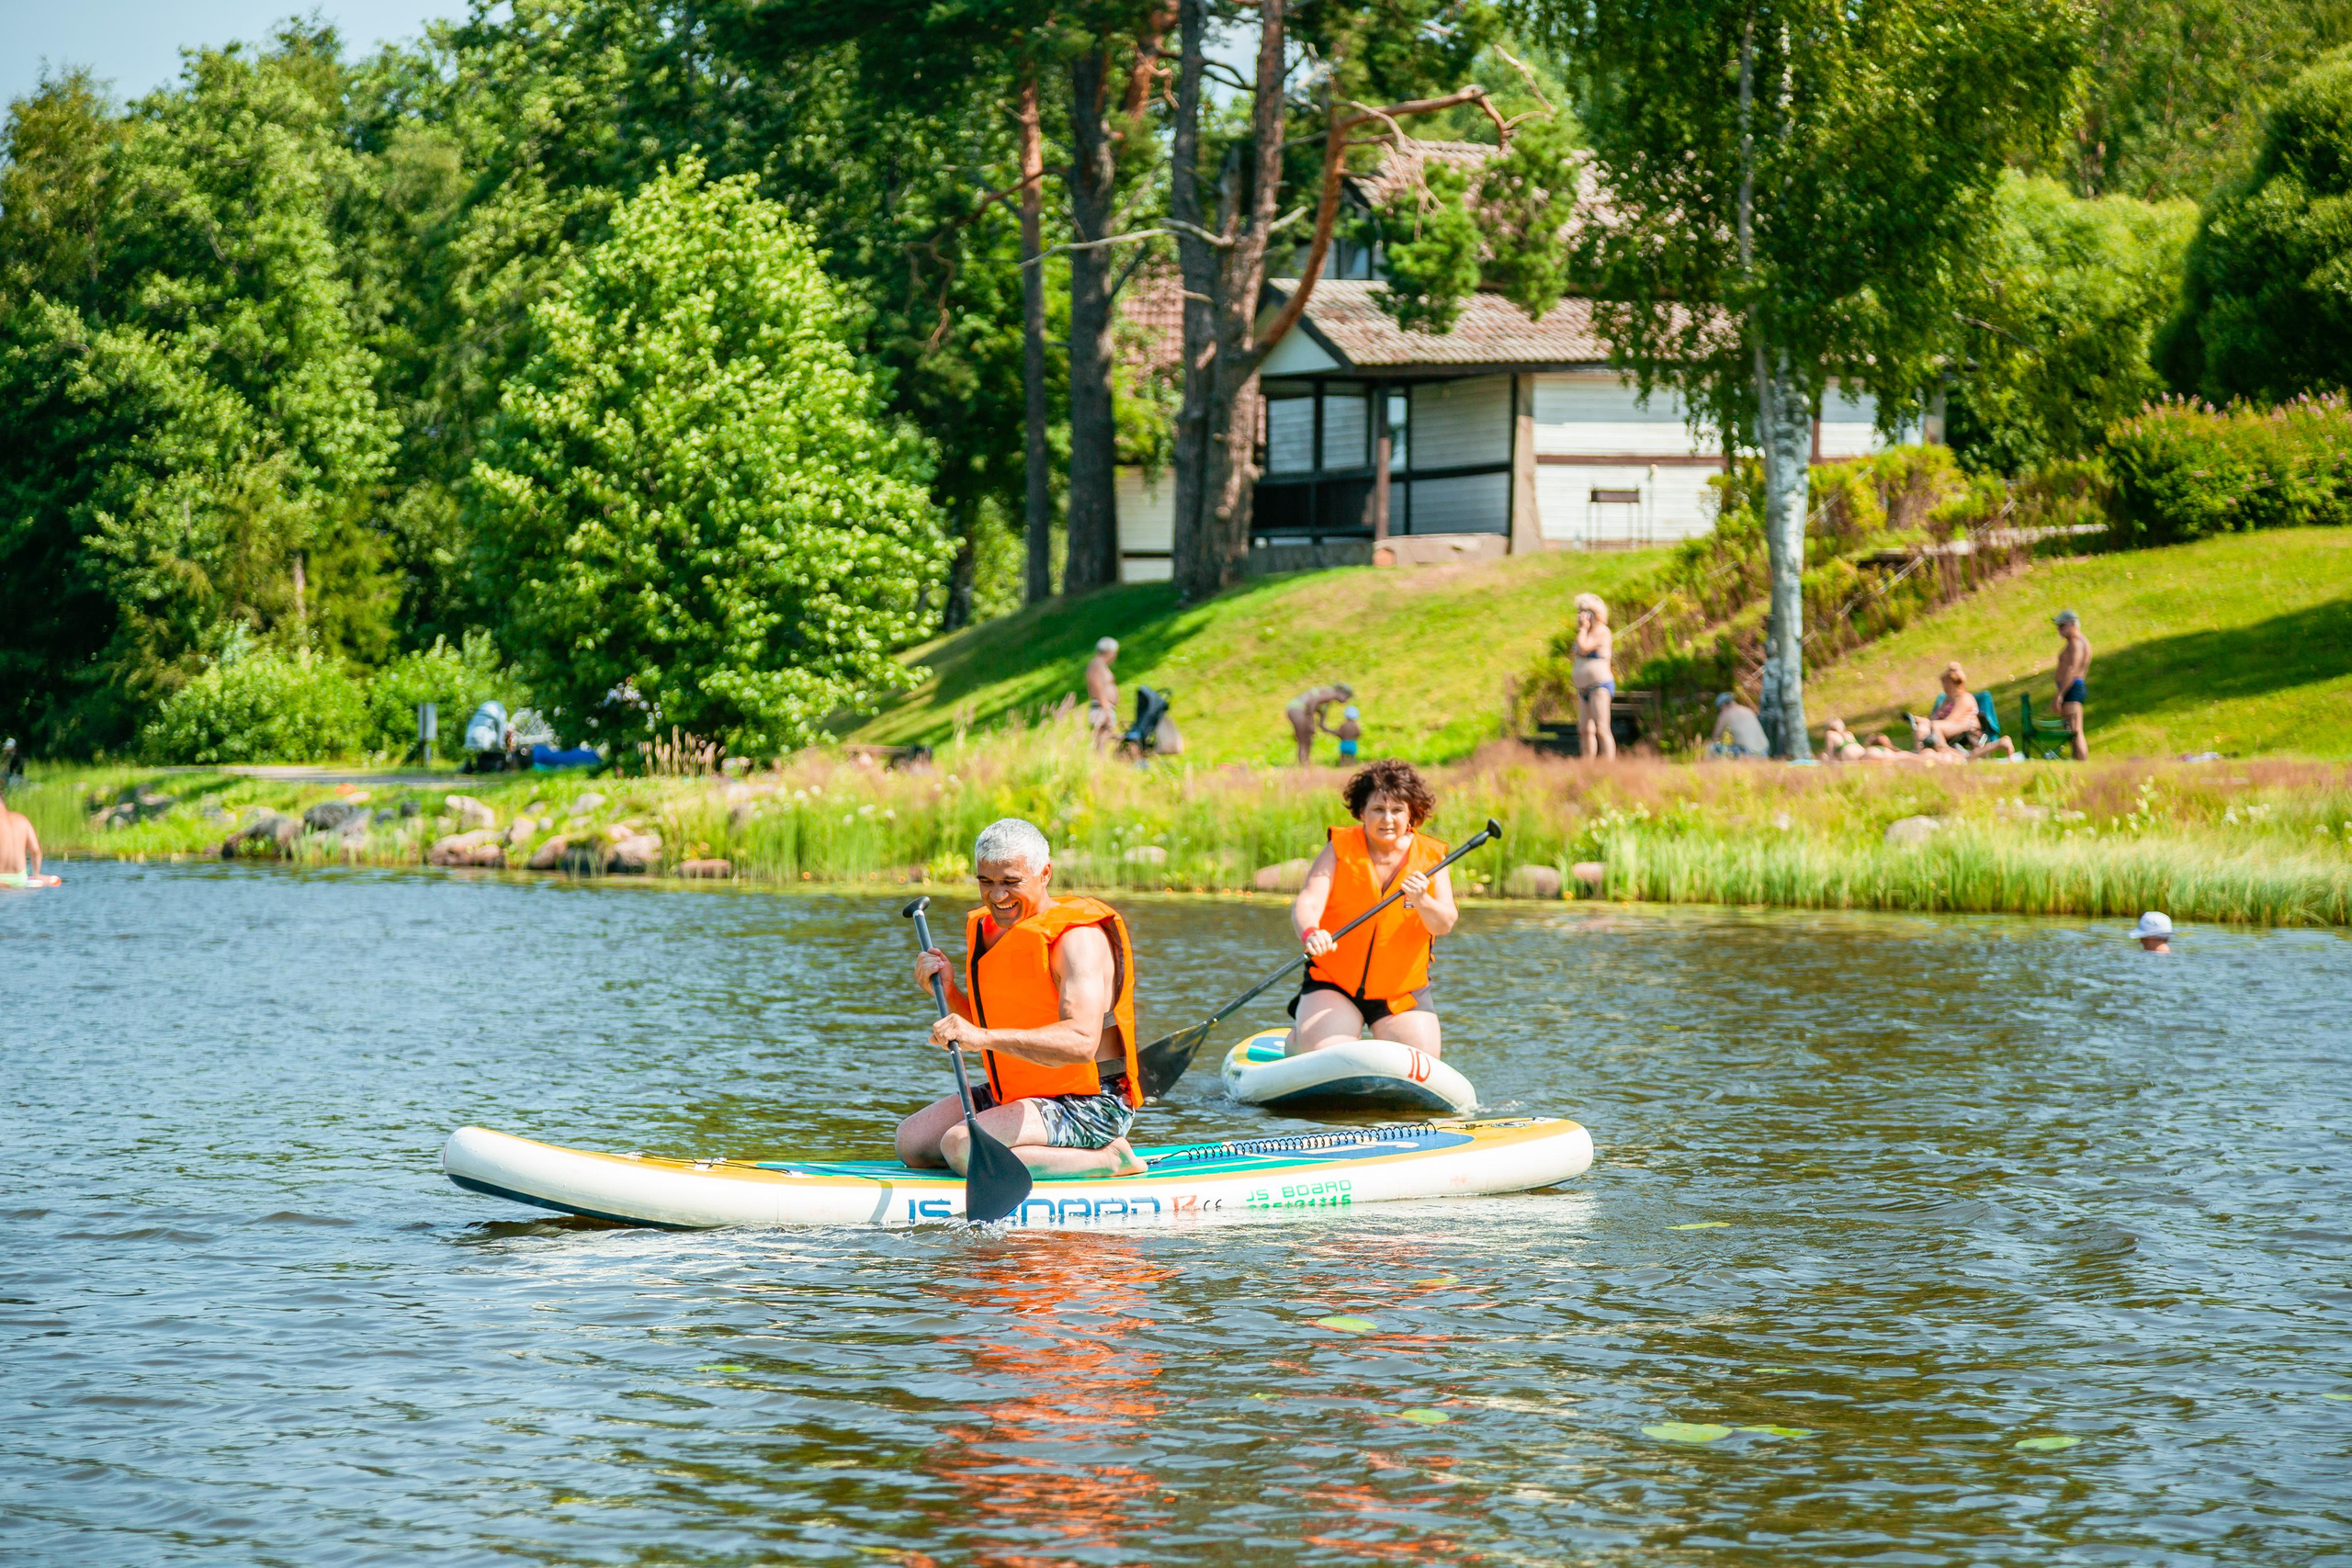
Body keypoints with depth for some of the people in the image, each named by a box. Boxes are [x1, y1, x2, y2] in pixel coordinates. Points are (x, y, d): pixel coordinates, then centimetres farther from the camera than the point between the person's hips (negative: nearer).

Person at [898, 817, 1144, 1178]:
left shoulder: (1078, 937, -19)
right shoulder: (988, 929, 9)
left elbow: (1081, 1043, -34)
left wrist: (984, 1037, -44)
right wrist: (948, 991, -3)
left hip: (1090, 1104, -9)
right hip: (1017, 1094, 9)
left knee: (962, 1147, -27)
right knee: (911, 1140, 0)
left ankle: (1109, 1158, -14)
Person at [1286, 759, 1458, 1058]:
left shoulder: (1429, 858, -3)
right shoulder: (1339, 849, -7)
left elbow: (1444, 924, -15)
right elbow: (1307, 902, -21)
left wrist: (1422, 902, -38)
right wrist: (1310, 933, -45)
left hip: (1402, 992, 2)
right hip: (1333, 988, -2)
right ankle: (1297, 1037, 18)